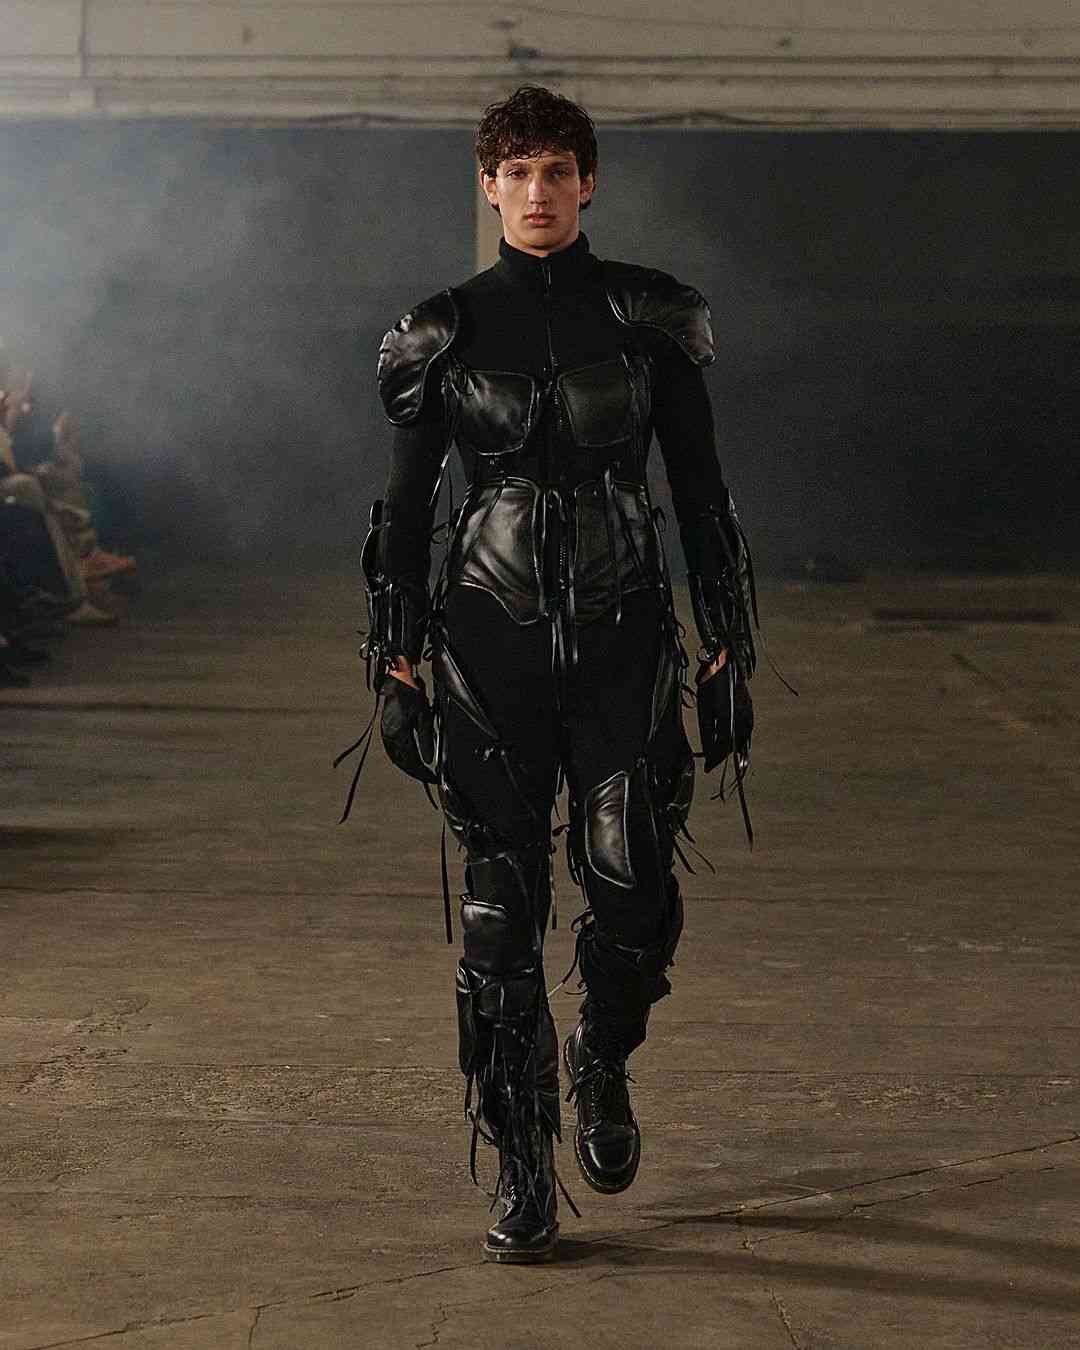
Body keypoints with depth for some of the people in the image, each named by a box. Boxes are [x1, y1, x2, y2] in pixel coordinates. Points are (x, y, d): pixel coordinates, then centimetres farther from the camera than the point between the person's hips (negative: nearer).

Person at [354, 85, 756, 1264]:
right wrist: (395, 668, 1)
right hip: (491, 645, 0)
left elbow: (701, 491, 5)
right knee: (501, 910, -3)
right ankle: (521, 1176, 7)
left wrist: (728, 653, 2)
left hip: (623, 638, 0)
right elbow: (403, 506, 6)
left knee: (632, 898, -7)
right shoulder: (446, 332, 3)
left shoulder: (647, 318, 2)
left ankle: (601, 1068, 27)